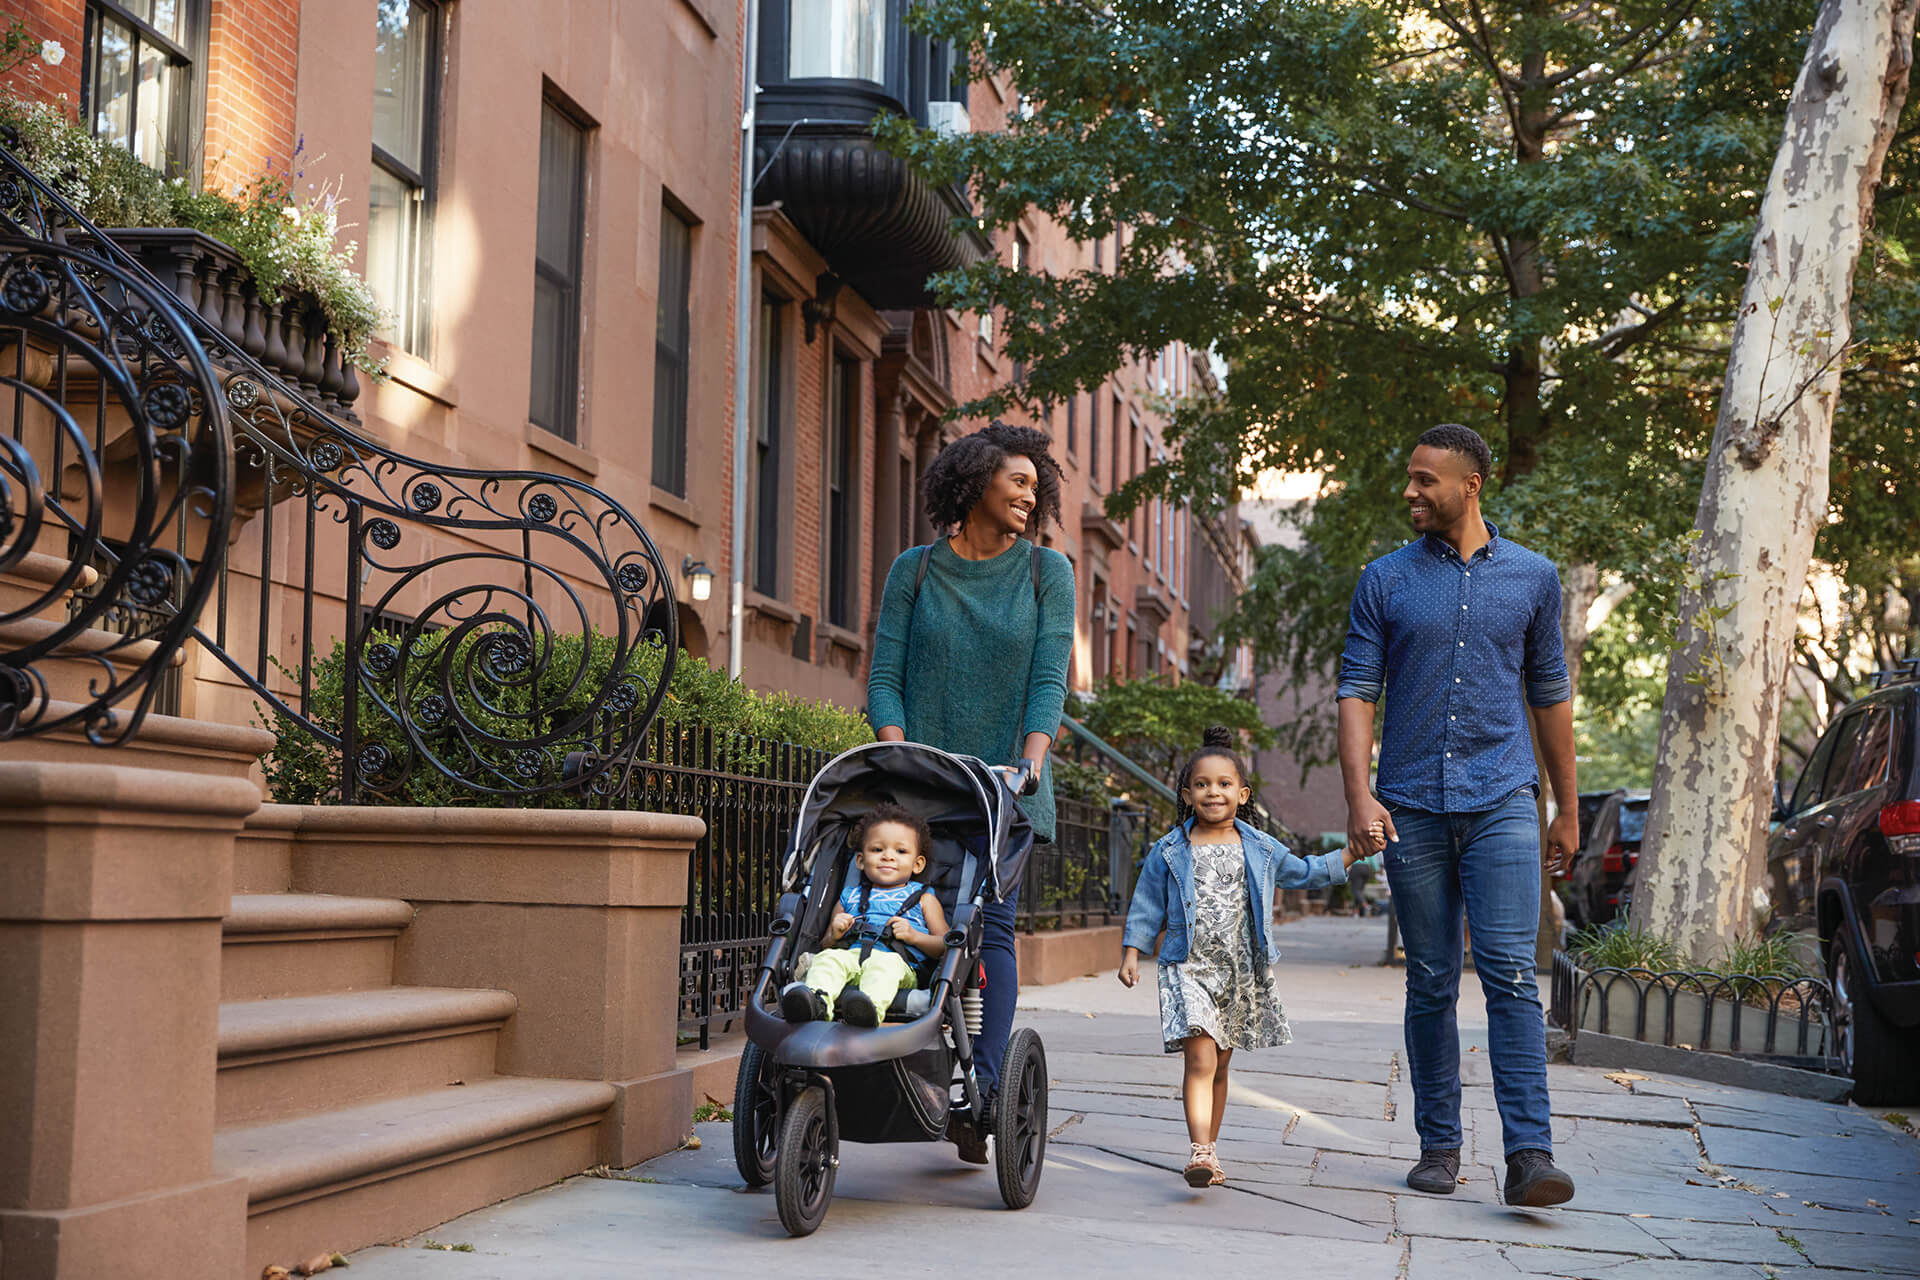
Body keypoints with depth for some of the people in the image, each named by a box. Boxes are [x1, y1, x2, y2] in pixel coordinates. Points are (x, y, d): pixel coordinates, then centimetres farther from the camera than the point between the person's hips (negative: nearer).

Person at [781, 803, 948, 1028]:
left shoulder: (923, 898, 25)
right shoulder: (850, 897, 32)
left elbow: (945, 946, 15)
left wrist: (914, 936, -3)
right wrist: (834, 935, 6)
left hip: (896, 961, -3)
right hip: (851, 955, 3)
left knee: (886, 964, -38)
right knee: (827, 958, -30)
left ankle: (871, 1008, -67)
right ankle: (817, 1002, -58)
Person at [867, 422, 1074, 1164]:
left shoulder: (1046, 572, 7)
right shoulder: (914, 571, 8)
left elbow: (1049, 678, -1)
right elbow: (885, 675, 4)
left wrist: (1031, 759, -16)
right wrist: (897, 754, -11)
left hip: (1005, 779, -1)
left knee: (990, 923, -10)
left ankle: (983, 1088, -13)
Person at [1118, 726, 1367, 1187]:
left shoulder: (1260, 849, 8)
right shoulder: (1169, 851, 2)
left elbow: (1302, 872, 22)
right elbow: (1147, 906, 7)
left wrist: (1352, 853, 16)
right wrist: (1131, 953, 0)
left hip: (1242, 973, 3)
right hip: (1189, 969, -3)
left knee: (1220, 1066, 12)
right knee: (1201, 1060, -17)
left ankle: (1209, 1149, 23)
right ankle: (1201, 1152, -25)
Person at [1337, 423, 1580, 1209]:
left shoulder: (1531, 577, 9)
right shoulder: (1386, 581, 7)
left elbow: (1550, 695, 15)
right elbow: (1357, 692, 2)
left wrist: (1568, 809, 16)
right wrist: (1359, 796, -11)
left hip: (1502, 800, -1)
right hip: (1412, 806, 1)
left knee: (1510, 972, -12)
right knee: (1430, 983, 6)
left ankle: (1529, 1154, -13)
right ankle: (1438, 1146, 16)